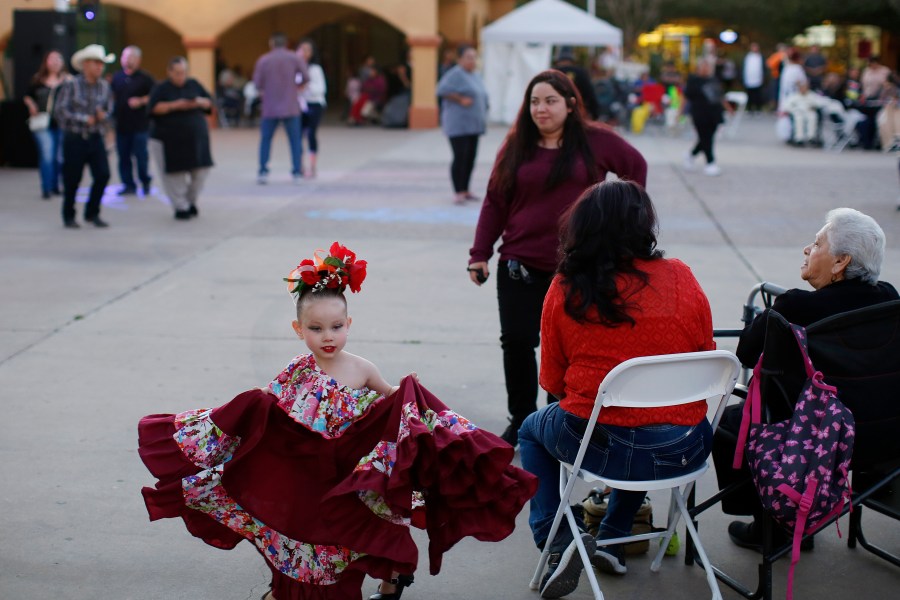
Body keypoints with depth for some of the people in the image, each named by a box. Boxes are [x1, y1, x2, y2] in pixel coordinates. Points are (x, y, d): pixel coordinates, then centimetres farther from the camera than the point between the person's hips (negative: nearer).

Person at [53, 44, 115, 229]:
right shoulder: (70, 85, -7)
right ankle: (69, 216, 20)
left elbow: (109, 110, 11)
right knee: (72, 179, 3)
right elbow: (60, 111, -11)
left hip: (96, 138, 4)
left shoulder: (105, 86, 5)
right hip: (74, 138, -3)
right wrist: (85, 119, -14)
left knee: (103, 174, -6)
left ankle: (92, 213, 13)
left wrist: (103, 115, -13)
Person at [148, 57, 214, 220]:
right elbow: (154, 108, -15)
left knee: (201, 171, 3)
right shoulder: (161, 89, -2)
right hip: (169, 140, -4)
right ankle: (181, 207, 10)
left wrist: (200, 102, -9)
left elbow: (209, 102, 13)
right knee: (175, 175, -2)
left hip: (196, 138, 4)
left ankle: (191, 201, 25)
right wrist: (174, 105, -24)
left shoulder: (194, 85, 10)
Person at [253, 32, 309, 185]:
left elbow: (257, 83, -2)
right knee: (295, 140, 6)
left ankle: (263, 172, 2)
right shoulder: (295, 58, 0)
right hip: (291, 108, 0)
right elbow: (305, 78, -5)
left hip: (270, 107, 0)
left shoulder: (263, 60, 0)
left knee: (265, 139, 9)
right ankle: (297, 173, 2)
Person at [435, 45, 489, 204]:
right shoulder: (456, 74, -9)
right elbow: (442, 90, -18)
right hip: (458, 124, -9)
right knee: (460, 157, -10)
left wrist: (483, 117, 15)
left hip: (473, 125, 9)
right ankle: (459, 193, -8)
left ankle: (466, 190, 18)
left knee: (470, 158, 9)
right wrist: (461, 100, -18)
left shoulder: (476, 77, 18)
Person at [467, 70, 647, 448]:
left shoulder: (595, 141, 0)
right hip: (520, 265, 2)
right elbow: (495, 203, 7)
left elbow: (636, 166, 13)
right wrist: (480, 254, 2)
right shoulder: (516, 146, 6)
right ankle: (521, 421, 17)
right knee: (516, 342, 0)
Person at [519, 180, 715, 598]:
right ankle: (612, 539, 39)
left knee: (532, 429, 31)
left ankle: (557, 544, 16)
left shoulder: (566, 289, -6)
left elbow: (552, 382, 3)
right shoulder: (681, 279, -4)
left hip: (599, 446, -2)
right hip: (683, 452, 2)